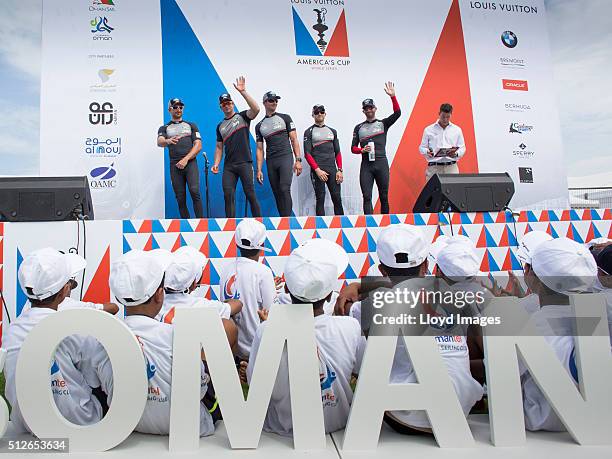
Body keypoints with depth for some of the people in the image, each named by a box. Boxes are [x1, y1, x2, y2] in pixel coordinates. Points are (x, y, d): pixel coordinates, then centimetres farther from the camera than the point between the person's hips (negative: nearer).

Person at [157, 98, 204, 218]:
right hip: (175, 166, 2)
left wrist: (186, 159, -8)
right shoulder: (164, 128, 17)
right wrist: (168, 141, -30)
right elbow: (159, 142, -4)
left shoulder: (191, 125, 18)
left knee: (194, 191, -21)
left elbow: (198, 145, 6)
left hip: (190, 162, -1)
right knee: (180, 198, -1)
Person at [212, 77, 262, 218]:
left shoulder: (242, 116, 6)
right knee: (228, 194, -5)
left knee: (250, 194, -6)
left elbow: (256, 109, -15)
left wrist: (243, 91, -18)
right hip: (229, 166, 4)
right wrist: (216, 163, 4)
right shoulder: (220, 126, 20)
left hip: (245, 163, -4)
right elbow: (219, 147, 19)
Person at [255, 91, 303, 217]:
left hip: (286, 158, -3)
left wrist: (298, 160, -8)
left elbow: (294, 139, 3)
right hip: (270, 162, 4)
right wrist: (259, 170, 4)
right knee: (277, 193, 4)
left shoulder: (285, 118, 9)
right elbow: (259, 149, 13)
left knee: (284, 189, -18)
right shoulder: (259, 126, 16)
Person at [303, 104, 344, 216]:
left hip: (332, 169, 4)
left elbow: (337, 152, 16)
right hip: (317, 170, -3)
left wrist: (340, 170, 4)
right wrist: (317, 170, -12)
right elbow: (307, 154, -3)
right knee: (320, 199, -4)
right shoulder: (309, 132, 5)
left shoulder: (332, 131, 18)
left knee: (337, 198, -1)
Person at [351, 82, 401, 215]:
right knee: (367, 197, -5)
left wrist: (392, 96, -17)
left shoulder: (383, 123, 9)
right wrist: (362, 150, -10)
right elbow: (353, 148, 11)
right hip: (366, 165, 1)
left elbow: (397, 113, -7)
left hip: (381, 164, -1)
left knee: (384, 196, 5)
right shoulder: (359, 128, 13)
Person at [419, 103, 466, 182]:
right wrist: (427, 152, -13)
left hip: (451, 167, 1)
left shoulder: (457, 130, 12)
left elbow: (462, 148, 12)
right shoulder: (429, 130, 8)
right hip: (434, 167, -1)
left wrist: (455, 153, -11)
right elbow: (422, 148, 9)